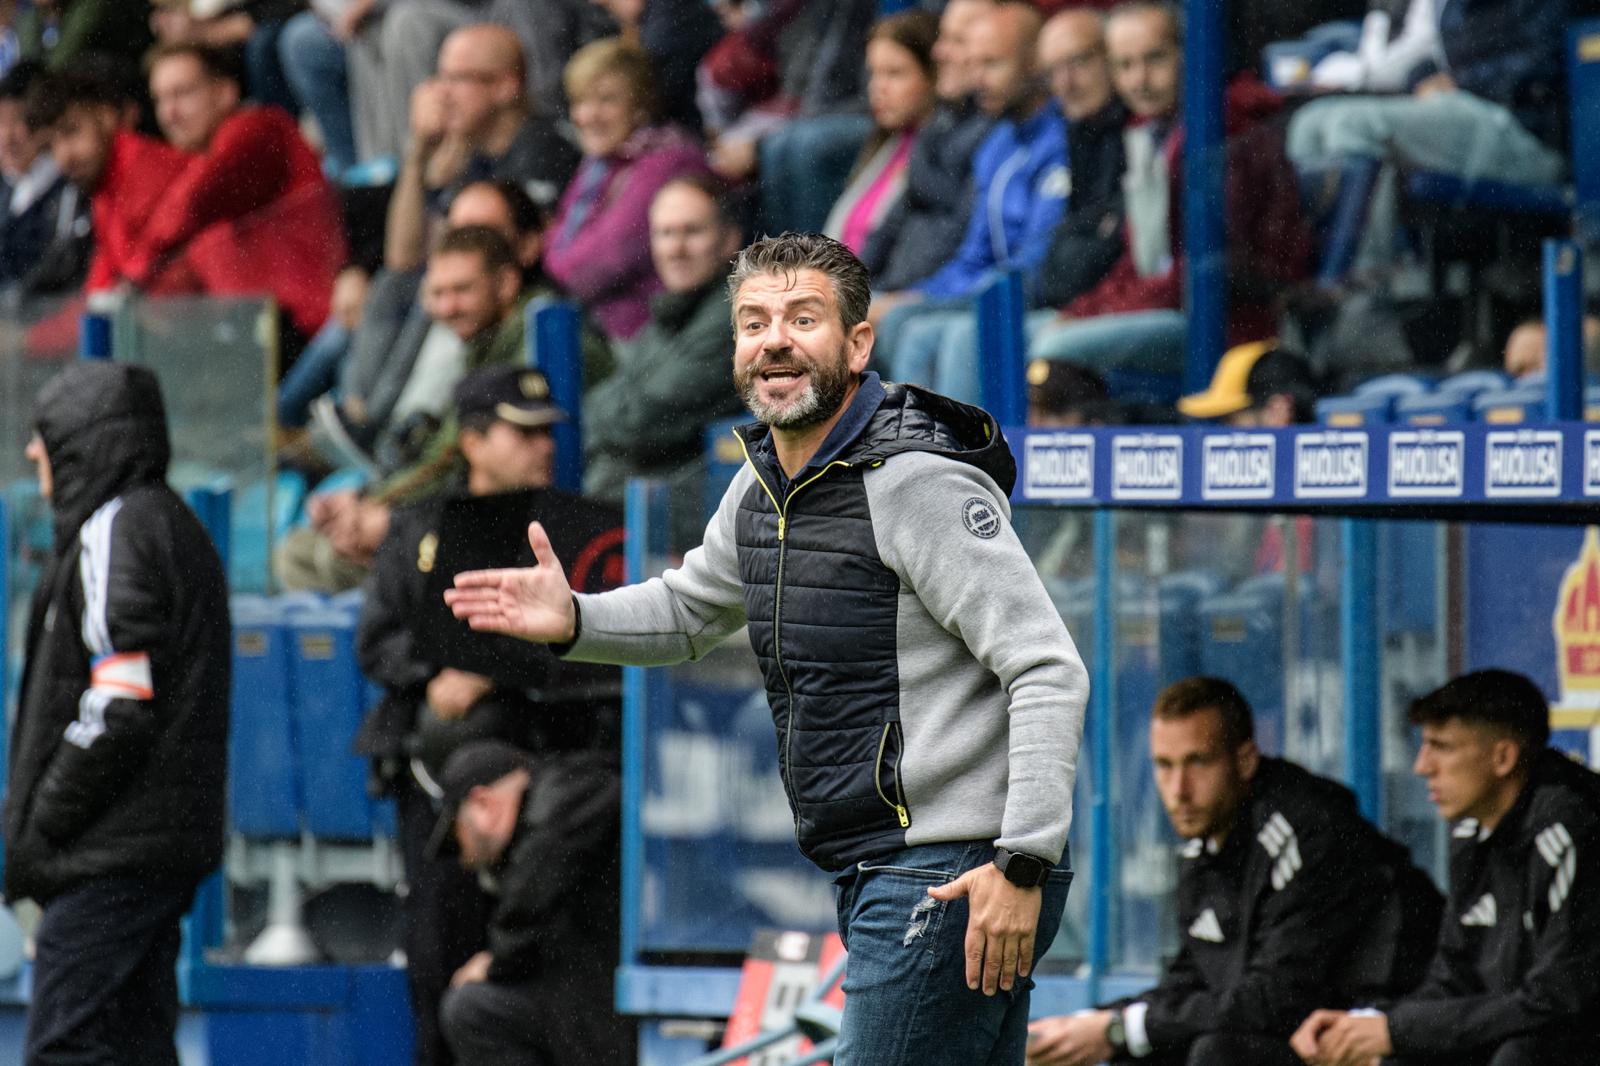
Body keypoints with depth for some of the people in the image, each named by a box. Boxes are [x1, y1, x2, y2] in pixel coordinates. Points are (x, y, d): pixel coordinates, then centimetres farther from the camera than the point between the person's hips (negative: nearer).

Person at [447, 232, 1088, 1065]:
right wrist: (574, 621, 9)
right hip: (875, 874, 9)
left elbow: (1050, 672, -19)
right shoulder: (766, 482, 12)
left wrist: (1023, 862, -26)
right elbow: (687, 608, 31)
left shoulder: (921, 483, -15)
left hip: (957, 875, -9)